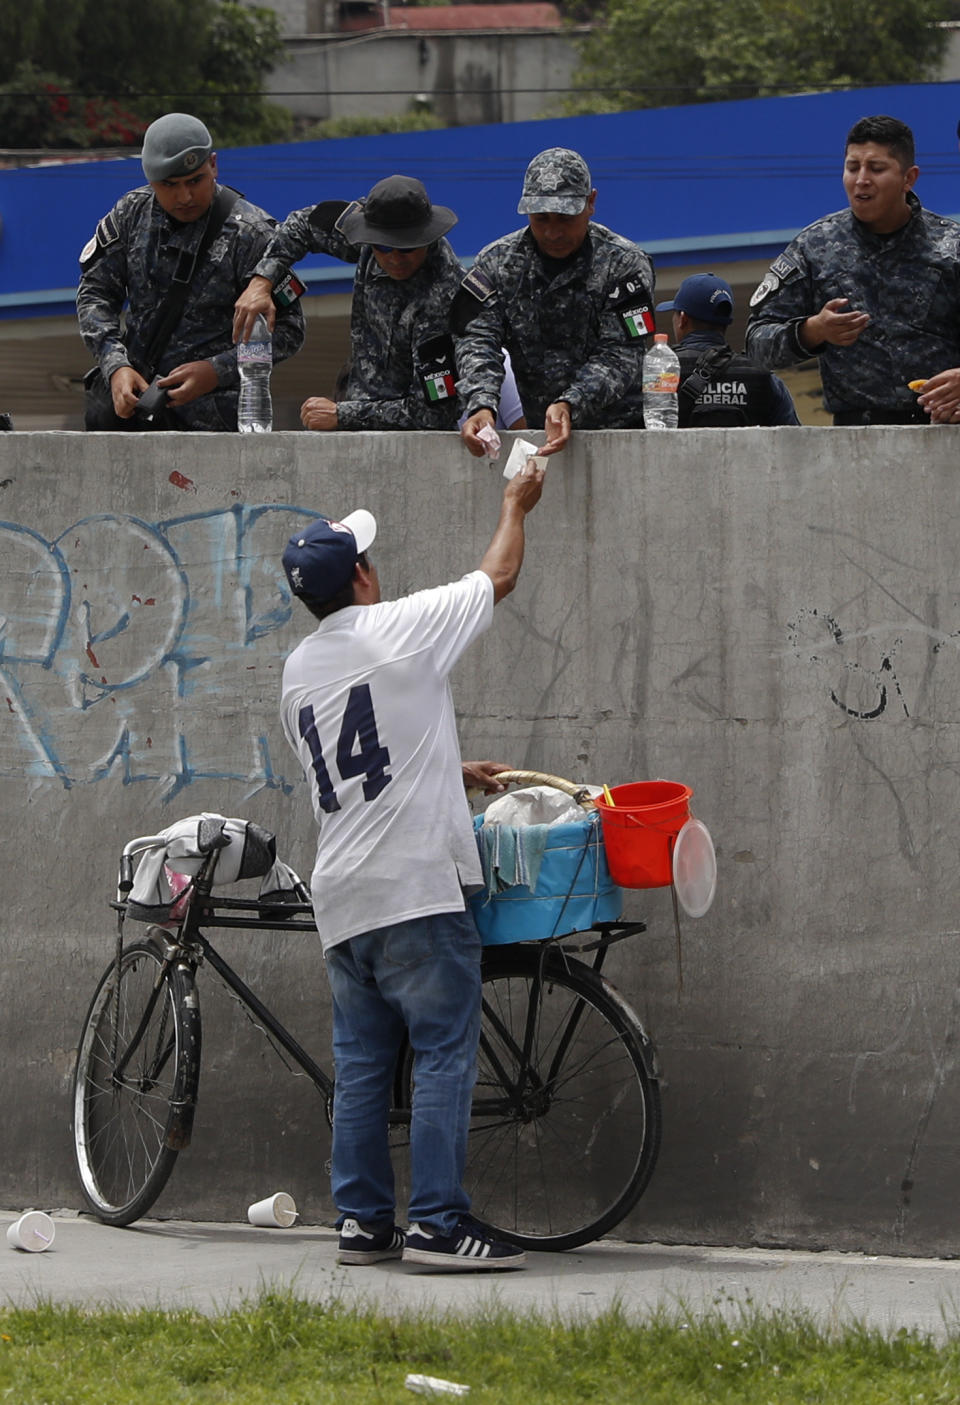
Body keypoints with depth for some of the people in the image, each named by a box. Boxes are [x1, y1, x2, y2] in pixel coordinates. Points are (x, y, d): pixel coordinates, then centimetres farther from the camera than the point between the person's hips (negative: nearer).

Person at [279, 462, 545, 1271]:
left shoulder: (298, 672, 13)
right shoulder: (400, 630, -7)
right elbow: (500, 578, 7)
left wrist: (456, 772, 35)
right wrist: (516, 506, 24)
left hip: (341, 899, 7)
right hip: (417, 885, -7)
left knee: (362, 1065, 10)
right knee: (445, 1054, -6)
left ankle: (362, 1222, 11)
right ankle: (439, 1223, -10)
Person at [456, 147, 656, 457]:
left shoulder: (624, 263, -4)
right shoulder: (496, 262, 7)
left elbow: (620, 356, -12)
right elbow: (478, 341, -3)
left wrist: (569, 406, -30)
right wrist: (481, 406, -24)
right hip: (538, 431, 2)